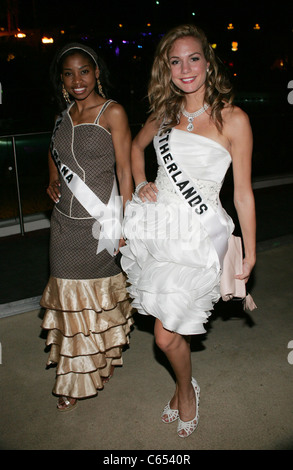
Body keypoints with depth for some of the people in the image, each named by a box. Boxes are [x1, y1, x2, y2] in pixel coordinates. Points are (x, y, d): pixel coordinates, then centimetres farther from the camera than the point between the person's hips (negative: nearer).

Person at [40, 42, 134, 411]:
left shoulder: (113, 112, -7)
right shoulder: (65, 115, 9)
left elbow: (124, 168, -9)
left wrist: (125, 221, -12)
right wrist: (52, 180, 10)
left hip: (100, 218, -5)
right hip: (66, 220, 5)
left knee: (99, 292, 11)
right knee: (70, 295, 11)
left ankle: (101, 359, 36)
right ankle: (74, 379, 30)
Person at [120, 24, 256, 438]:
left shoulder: (233, 119, -7)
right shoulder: (166, 112, 7)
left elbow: (243, 193, -5)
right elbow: (137, 145, 28)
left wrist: (249, 254, -1)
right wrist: (140, 184, 10)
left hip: (198, 233, -4)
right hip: (157, 225, 5)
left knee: (167, 336, -2)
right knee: (170, 330, 14)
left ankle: (187, 390, 30)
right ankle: (183, 388, 42)